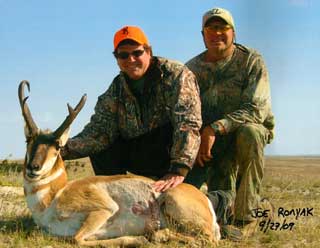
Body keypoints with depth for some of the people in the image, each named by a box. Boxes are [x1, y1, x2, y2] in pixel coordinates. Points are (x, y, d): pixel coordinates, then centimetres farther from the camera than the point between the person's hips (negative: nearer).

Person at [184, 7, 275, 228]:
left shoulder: (251, 60, -10)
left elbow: (257, 109, -21)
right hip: (211, 143, 2)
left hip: (251, 129, -2)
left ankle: (248, 209, -26)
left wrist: (215, 128, -31)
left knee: (248, 133, -38)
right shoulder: (192, 68, 0)